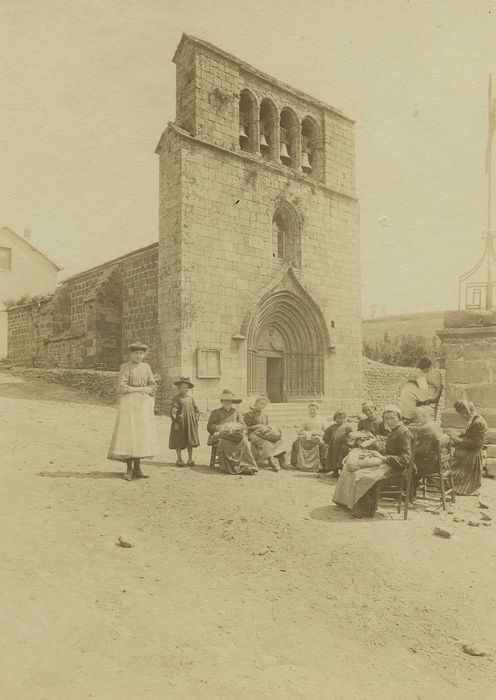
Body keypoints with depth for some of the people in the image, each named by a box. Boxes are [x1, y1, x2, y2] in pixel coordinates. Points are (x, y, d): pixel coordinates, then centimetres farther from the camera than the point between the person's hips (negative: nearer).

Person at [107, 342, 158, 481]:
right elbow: (122, 387, -10)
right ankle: (129, 469, -2)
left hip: (144, 404, 5)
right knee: (128, 434, -8)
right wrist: (139, 389, -8)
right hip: (129, 403, -4)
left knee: (141, 435, 3)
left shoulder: (146, 367, 12)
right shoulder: (125, 367, -2)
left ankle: (137, 469, 9)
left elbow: (152, 386, 8)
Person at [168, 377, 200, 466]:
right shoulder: (177, 398, -6)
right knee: (179, 442, 2)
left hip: (190, 424, 4)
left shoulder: (191, 398, 10)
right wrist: (175, 422, -15)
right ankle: (179, 459, 14)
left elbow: (196, 410, 16)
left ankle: (190, 459, 15)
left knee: (190, 442, 6)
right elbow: (173, 411, -11)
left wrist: (196, 419, 8)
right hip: (180, 424, -4)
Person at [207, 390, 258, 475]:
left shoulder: (236, 411, 24)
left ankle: (247, 466, -36)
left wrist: (236, 427, -6)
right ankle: (229, 467, -34)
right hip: (220, 435, -1)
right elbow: (209, 427, 7)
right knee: (224, 443, -38)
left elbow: (244, 426, 16)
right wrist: (222, 427, -7)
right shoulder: (215, 412, 17)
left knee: (243, 441, -33)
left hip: (235, 435, 2)